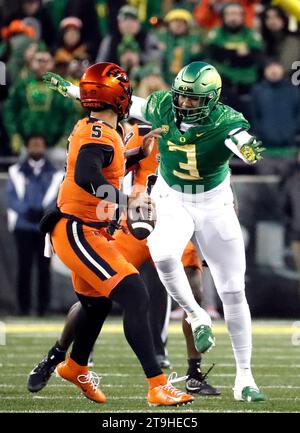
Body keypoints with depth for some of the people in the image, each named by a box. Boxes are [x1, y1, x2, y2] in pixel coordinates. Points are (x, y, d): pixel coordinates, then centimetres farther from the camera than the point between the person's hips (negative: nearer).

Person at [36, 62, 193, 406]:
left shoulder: (88, 129, 10)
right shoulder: (100, 135, -19)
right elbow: (86, 176, -35)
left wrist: (139, 153, 21)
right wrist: (126, 201, -29)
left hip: (85, 232, 11)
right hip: (79, 233, -11)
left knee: (97, 302, 29)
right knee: (135, 298, -17)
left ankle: (75, 368, 54)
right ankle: (158, 387, -20)